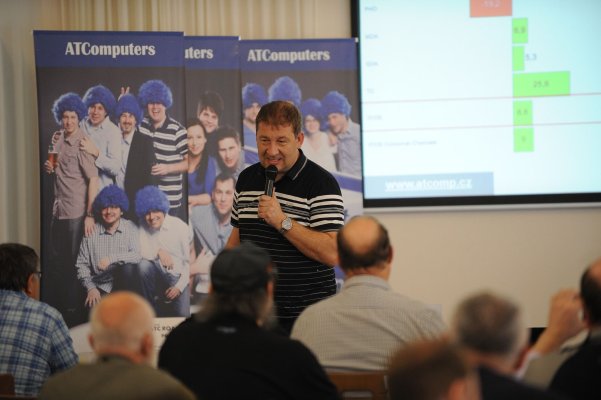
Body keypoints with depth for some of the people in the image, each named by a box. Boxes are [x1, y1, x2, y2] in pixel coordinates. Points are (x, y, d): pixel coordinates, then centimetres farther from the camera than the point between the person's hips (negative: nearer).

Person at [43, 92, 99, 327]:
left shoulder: (82, 143, -13)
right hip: (59, 211, 7)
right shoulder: (59, 140, 10)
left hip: (77, 213, -7)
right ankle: (51, 309, 22)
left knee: (74, 264, 1)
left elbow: (93, 179, -17)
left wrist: (90, 215, -21)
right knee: (53, 262, 12)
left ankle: (75, 313, 11)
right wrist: (51, 169, 3)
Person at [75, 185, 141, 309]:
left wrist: (112, 258, -26)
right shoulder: (91, 232, 5)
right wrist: (91, 288, -10)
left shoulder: (131, 228, 2)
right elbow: (82, 264, 4)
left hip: (124, 284, 0)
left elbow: (138, 256, -14)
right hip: (101, 287, 0)